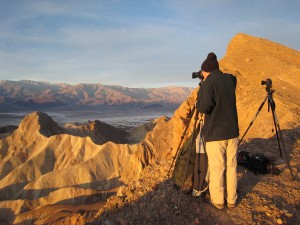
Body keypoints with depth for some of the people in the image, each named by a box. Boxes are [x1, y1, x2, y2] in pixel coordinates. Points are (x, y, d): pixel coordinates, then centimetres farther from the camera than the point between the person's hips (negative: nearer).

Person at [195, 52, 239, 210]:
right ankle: (231, 199, 26)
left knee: (216, 168, 6)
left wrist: (198, 102, -3)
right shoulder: (230, 79, 8)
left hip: (215, 133, -6)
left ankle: (218, 200, 19)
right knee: (231, 166, 14)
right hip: (232, 131, 6)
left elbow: (204, 107, -24)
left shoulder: (208, 83, -13)